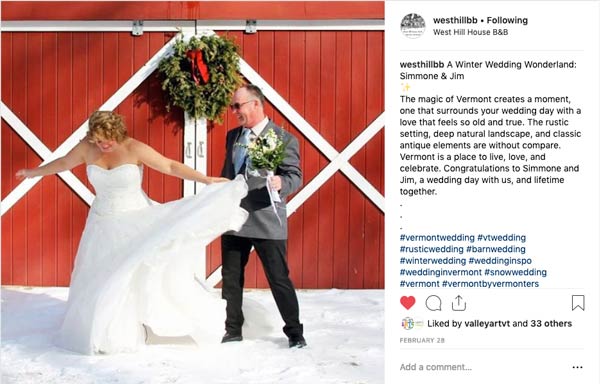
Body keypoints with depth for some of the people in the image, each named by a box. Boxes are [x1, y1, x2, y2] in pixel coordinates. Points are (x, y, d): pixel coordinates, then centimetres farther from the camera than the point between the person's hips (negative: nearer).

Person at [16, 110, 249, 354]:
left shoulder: (134, 149, -16)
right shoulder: (87, 147, -5)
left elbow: (170, 166, -16)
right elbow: (63, 163, 14)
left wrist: (205, 179, -23)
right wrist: (33, 173, 27)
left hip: (135, 224, -4)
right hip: (103, 227, 4)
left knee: (140, 277, -7)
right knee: (98, 282, 8)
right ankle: (102, 335, 24)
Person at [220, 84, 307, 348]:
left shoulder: (284, 138, -6)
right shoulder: (232, 136, 13)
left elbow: (295, 175, -12)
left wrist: (281, 183, -33)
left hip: (266, 221, -6)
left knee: (279, 279, -2)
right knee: (231, 278, 13)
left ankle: (294, 332, 12)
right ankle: (233, 330, 26)